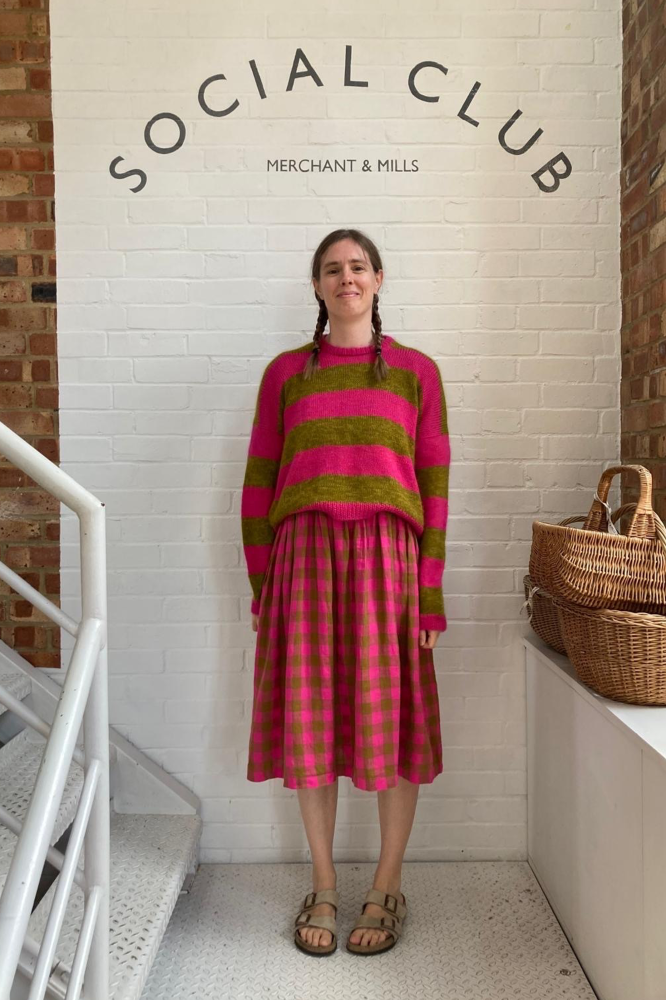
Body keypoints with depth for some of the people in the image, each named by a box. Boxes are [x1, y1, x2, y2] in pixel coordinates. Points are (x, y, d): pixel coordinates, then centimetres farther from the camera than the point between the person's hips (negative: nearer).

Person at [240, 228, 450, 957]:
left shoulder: (416, 371, 7)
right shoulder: (285, 372, 10)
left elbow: (435, 485, 3)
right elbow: (258, 482, 8)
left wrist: (430, 591, -3)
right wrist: (260, 585, 3)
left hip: (388, 557, -1)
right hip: (305, 556, 1)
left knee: (392, 719, 4)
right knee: (310, 720, 6)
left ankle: (387, 889, 24)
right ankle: (322, 888, 25)